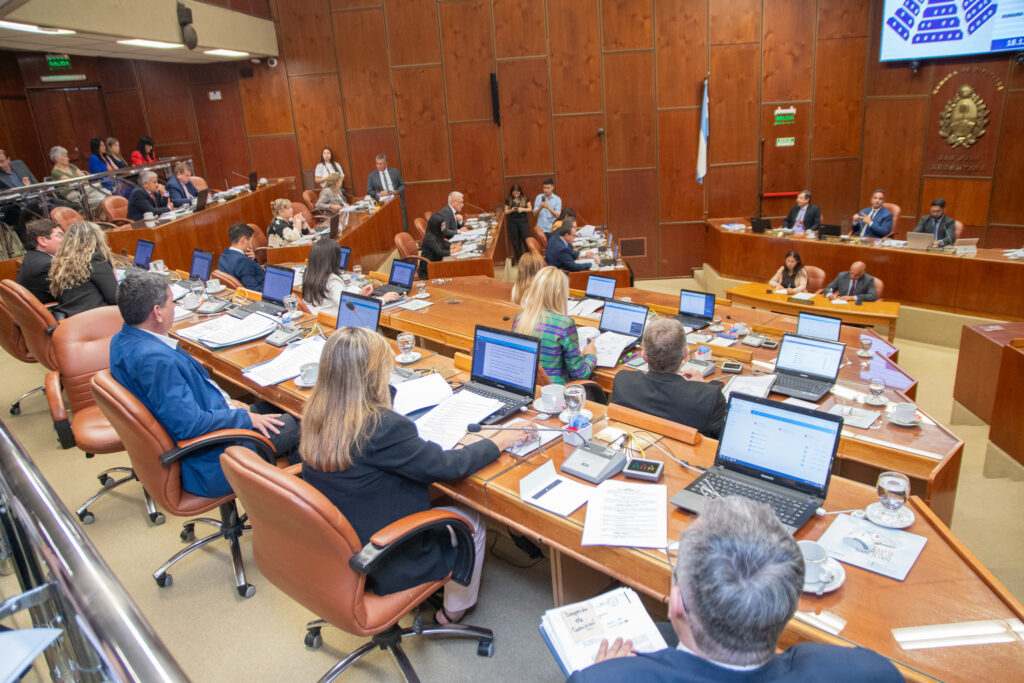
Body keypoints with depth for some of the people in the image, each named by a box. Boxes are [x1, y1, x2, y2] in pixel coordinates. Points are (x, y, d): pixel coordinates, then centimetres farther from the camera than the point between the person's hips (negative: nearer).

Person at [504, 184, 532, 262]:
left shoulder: (525, 198, 0)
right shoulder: (508, 200, 2)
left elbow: (530, 209, 3)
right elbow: (506, 212, 6)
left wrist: (523, 209, -15)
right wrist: (511, 210, -15)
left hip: (523, 221, -1)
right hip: (512, 222, 1)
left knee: (526, 240, -6)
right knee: (516, 242, 6)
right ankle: (518, 259, 16)